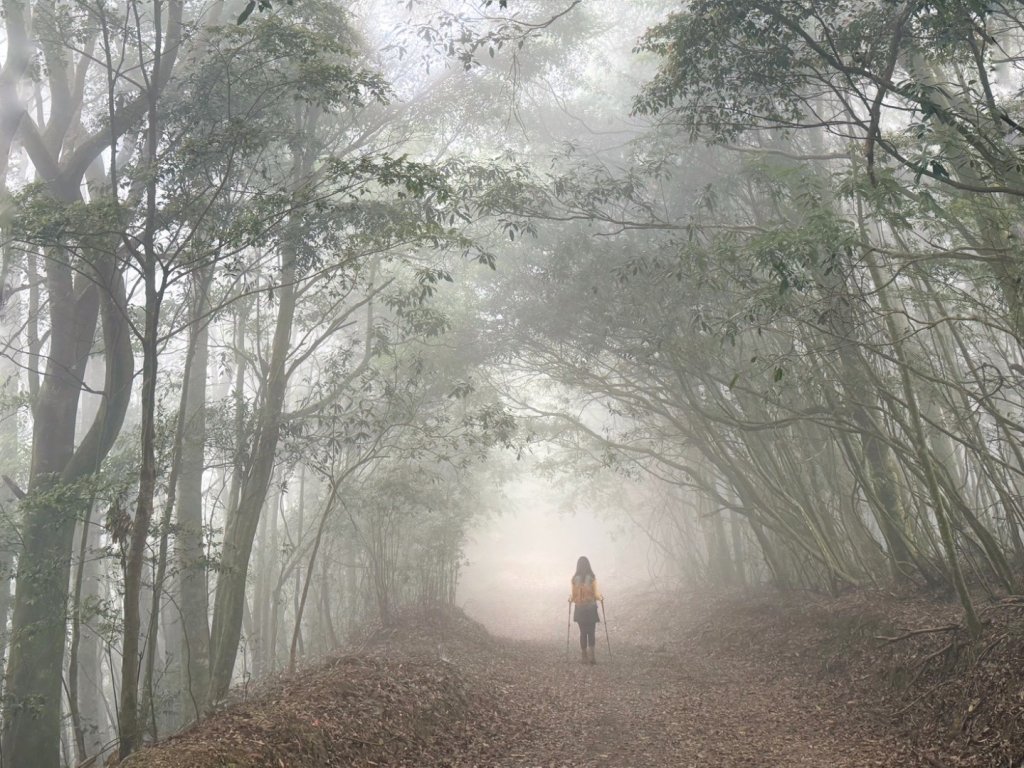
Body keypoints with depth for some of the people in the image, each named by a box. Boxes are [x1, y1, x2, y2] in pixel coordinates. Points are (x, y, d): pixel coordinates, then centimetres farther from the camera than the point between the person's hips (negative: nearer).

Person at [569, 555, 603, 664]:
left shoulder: (575, 579, -7)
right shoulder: (592, 578, -11)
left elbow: (574, 595, -4)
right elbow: (596, 595, -9)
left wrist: (570, 599, 19)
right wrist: (601, 598, 12)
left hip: (579, 609, 1)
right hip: (591, 608, -1)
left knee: (583, 632, 12)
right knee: (592, 632, 9)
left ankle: (585, 657, 15)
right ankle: (591, 655, -5)